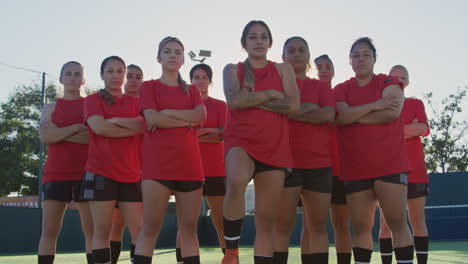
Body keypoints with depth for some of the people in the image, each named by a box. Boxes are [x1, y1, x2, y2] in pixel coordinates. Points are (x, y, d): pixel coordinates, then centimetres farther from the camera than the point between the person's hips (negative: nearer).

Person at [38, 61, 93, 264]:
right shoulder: (51, 108, 14)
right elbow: (44, 136, -5)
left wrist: (59, 133, -7)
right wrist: (77, 128, -10)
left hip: (86, 174, -1)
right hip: (55, 175, 2)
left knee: (92, 230, -3)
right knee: (49, 231, -1)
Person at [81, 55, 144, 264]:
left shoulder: (134, 102, 17)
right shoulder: (93, 100, 7)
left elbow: (144, 124, -2)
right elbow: (99, 127, -11)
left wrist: (115, 120, -11)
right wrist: (133, 129, -5)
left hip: (131, 173, 3)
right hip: (101, 171, -3)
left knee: (138, 230, -2)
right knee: (102, 230, -3)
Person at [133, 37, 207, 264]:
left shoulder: (191, 90, 20)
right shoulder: (149, 86, 10)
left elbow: (201, 115, -1)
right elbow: (153, 119, -7)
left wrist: (167, 112, -5)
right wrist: (187, 121, -1)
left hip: (189, 162, 3)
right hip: (157, 162, -3)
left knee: (189, 228, 2)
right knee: (150, 227, -8)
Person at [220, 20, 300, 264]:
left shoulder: (283, 69, 12)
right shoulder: (232, 70, 10)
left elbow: (293, 105, -5)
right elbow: (234, 100, -10)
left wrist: (252, 100, -5)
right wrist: (271, 94, -3)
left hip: (275, 147, 2)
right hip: (240, 141, -2)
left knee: (266, 220, 2)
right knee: (237, 180, -36)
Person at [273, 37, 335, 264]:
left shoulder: (321, 86, 17)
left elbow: (329, 114, -2)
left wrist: (289, 111, -5)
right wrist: (307, 108, -4)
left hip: (319, 162, 3)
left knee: (317, 225, 2)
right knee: (282, 224, -7)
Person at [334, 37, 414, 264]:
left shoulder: (388, 82, 7)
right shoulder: (341, 89, 12)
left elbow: (392, 112, -11)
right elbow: (340, 117, -7)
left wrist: (354, 117, -5)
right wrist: (373, 106, -13)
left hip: (390, 162, -2)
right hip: (355, 168, 2)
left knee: (397, 222, -6)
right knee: (360, 226, 3)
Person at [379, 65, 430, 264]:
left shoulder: (416, 104, 14)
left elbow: (423, 128, -2)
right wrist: (410, 129, -7)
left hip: (414, 169, 1)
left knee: (418, 221, 1)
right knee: (387, 222, -3)